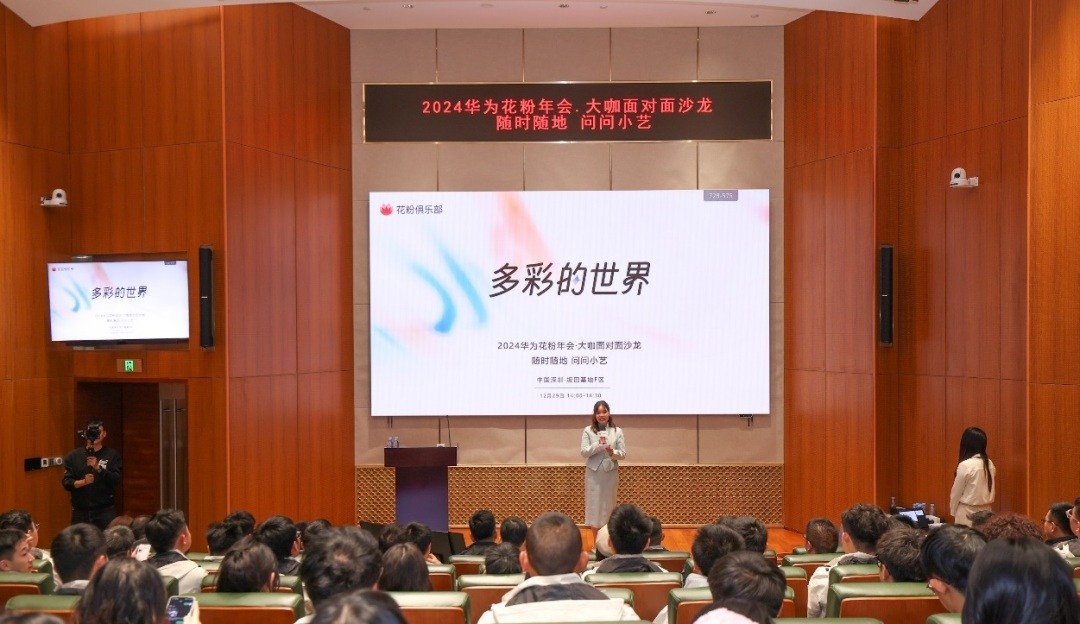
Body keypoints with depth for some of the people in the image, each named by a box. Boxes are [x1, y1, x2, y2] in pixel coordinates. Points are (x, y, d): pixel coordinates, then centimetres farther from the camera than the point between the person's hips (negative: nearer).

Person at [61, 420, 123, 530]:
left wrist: (98, 468, -18)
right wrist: (83, 482, -17)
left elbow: (116, 480, -5)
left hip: (105, 511, -2)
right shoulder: (73, 456, 7)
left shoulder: (112, 455, 4)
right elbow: (67, 483, 2)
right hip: (80, 512, 2)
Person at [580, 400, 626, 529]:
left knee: (608, 504, 9)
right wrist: (598, 445, -21)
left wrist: (613, 452, -22)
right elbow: (583, 452, -7)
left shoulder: (617, 431, -1)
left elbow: (623, 453, -1)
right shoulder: (588, 431, -3)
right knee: (594, 504, 5)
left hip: (611, 473, 1)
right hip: (593, 473, 0)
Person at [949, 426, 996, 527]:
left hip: (968, 512, -6)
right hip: (985, 511, 6)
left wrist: (953, 511, 4)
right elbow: (990, 490, 11)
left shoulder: (965, 465, -15)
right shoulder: (989, 464, 3)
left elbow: (956, 492, -8)